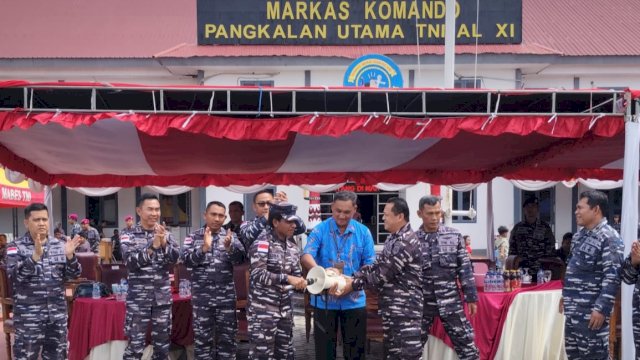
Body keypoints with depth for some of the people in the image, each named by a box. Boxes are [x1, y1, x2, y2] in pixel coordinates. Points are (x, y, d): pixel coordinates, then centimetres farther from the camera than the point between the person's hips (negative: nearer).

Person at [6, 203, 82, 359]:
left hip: (58, 314, 4)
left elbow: (73, 275, 4)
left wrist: (69, 255, -14)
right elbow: (15, 276, -17)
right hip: (28, 316, -4)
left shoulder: (59, 245, 7)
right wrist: (35, 256, -29)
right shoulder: (16, 247, -3)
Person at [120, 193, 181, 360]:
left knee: (162, 342, 10)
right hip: (138, 297, -3)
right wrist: (153, 246, -27)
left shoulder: (166, 234, 6)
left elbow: (175, 258, -7)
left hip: (163, 296, 3)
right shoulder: (128, 235, -3)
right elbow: (131, 262, -16)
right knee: (135, 344, -1)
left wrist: (164, 243, -25)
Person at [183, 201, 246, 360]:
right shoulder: (193, 237, 2)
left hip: (227, 296, 1)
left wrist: (229, 247, -28)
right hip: (202, 296, -1)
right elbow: (187, 260, -11)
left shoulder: (231, 236, 4)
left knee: (227, 336, 7)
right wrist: (204, 247, -26)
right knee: (202, 337, 7)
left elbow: (240, 259, -9)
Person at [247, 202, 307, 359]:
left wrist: (301, 283, -9)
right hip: (262, 311, -7)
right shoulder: (262, 243, -13)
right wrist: (287, 278, -27)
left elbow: (296, 275, 13)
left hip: (285, 310, 7)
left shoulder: (293, 247, 9)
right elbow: (258, 275, -22)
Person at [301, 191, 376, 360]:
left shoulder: (363, 232, -1)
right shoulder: (320, 230, -6)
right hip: (324, 299, -1)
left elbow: (370, 264, -2)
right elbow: (306, 256, -20)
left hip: (354, 300, 1)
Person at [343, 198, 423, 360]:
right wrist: (353, 277, -1)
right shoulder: (393, 239, 14)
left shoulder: (406, 242, -19)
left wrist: (354, 284, -11)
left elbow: (383, 273, -19)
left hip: (405, 310, -10)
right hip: (391, 308, 10)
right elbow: (377, 265, 13)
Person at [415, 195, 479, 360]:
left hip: (450, 301, 0)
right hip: (421, 302, 0)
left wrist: (471, 297, 2)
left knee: (467, 346, 4)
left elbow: (465, 267, 4)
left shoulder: (454, 235, 1)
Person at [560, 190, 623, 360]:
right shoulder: (580, 235, 14)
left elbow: (612, 277, -20)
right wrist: (565, 295, 23)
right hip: (573, 309, 9)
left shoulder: (609, 238, -15)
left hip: (591, 311, -9)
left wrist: (601, 309, -24)